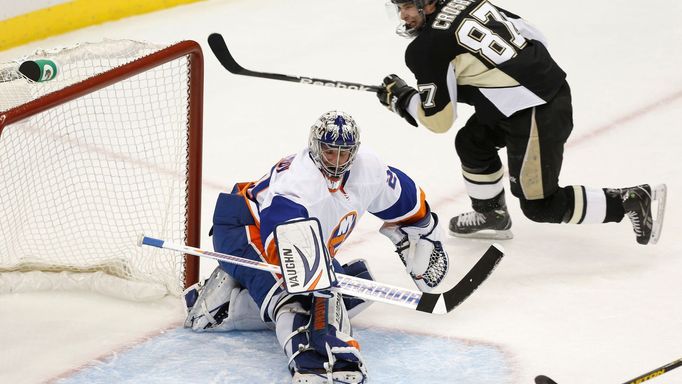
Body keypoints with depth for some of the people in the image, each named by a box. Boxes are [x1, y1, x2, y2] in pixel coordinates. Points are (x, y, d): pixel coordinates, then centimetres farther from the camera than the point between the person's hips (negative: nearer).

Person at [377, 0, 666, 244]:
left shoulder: (427, 48, -12)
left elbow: (438, 119, -8)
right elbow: (532, 36, 15)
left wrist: (400, 96, 8)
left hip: (534, 117, -9)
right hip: (552, 88, 9)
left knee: (539, 206, 5)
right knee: (472, 142, 24)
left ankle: (631, 201, 2)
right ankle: (491, 215, 40)